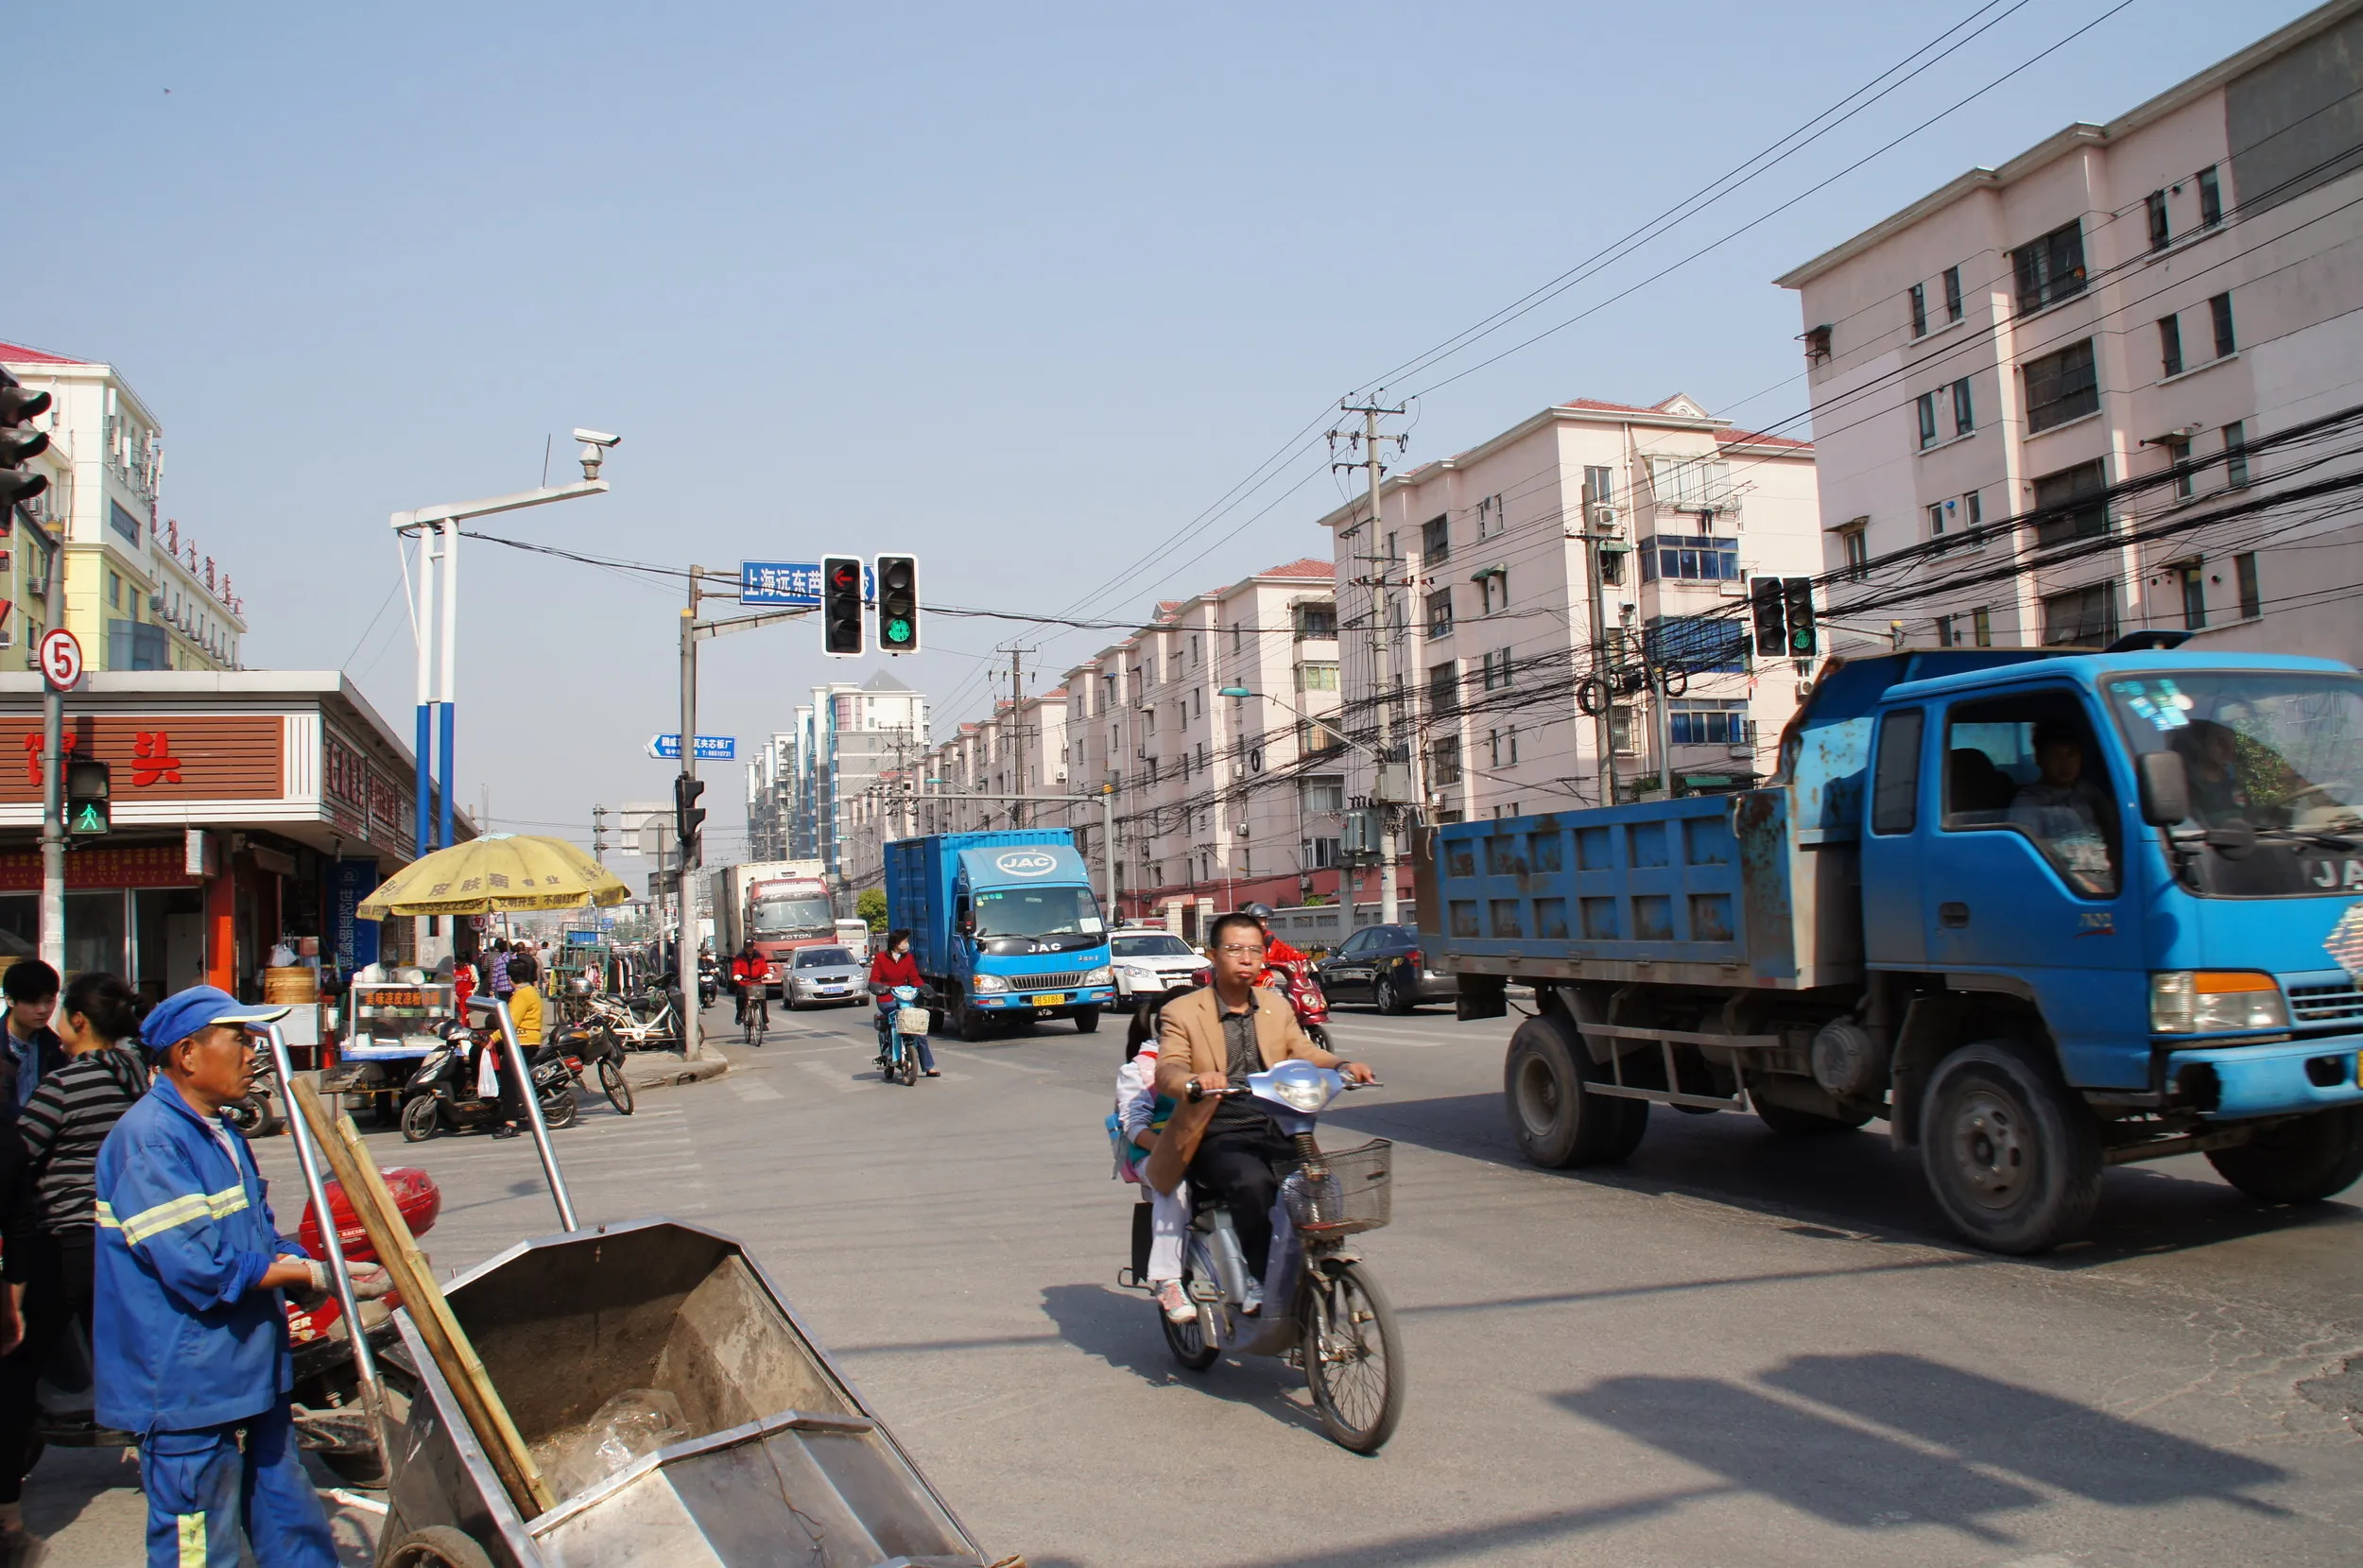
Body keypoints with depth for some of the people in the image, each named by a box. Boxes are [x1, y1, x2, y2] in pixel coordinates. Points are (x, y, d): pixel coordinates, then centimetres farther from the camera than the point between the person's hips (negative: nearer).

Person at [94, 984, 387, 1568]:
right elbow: (199, 1267, -24)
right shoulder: (150, 1137, -19)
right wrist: (314, 1274, -17)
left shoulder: (220, 1135, 13)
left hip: (252, 1380, 9)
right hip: (189, 1385, -9)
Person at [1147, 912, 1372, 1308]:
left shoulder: (1277, 1006, 17)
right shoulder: (1182, 1012, 1)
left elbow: (1303, 1053, 8)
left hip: (1276, 1130, 4)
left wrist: (1341, 1065, -14)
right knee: (1253, 1182, -34)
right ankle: (1263, 1282, -18)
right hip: (1218, 1137, -4)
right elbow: (1167, 1069, -13)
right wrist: (1194, 1082, -37)